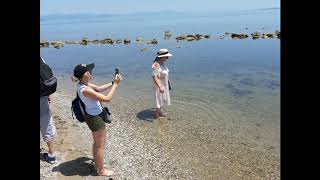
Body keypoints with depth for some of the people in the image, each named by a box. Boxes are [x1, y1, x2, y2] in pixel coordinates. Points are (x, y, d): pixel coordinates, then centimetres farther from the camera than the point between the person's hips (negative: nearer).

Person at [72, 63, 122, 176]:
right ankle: (101, 170, 26)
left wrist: (113, 83, 2)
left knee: (97, 143, 25)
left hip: (93, 116, 10)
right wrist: (115, 84, -22)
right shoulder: (85, 90, -31)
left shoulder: (83, 84, -3)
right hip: (95, 118, -10)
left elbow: (99, 88, 12)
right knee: (100, 145, 8)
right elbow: (107, 99, -30)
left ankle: (97, 164, 44)